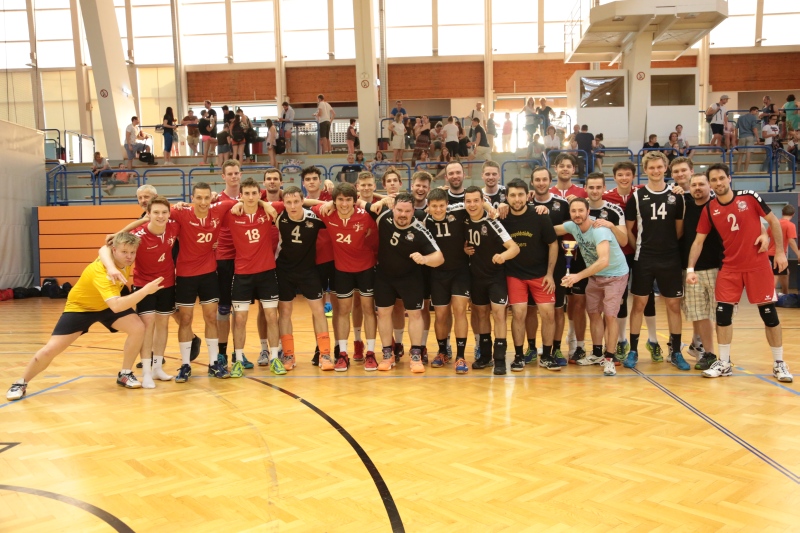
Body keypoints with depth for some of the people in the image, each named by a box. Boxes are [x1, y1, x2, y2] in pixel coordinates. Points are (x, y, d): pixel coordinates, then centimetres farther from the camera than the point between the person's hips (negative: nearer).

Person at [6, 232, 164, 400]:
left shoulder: (126, 260, -20)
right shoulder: (100, 271, -41)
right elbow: (116, 306, -54)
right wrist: (145, 291, -59)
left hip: (106, 306, 6)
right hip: (79, 307, -5)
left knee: (138, 328, -19)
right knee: (50, 350, -11)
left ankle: (125, 374, 0)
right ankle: (20, 384, 17)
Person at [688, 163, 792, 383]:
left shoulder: (749, 197, -7)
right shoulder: (709, 209, -2)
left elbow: (773, 221, 1)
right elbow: (699, 241, 1)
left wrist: (779, 251, -4)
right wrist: (690, 268, -7)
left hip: (758, 265, -2)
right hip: (729, 268, 2)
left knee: (769, 314, 4)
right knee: (722, 313, -1)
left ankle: (779, 363, 18)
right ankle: (724, 363, 11)